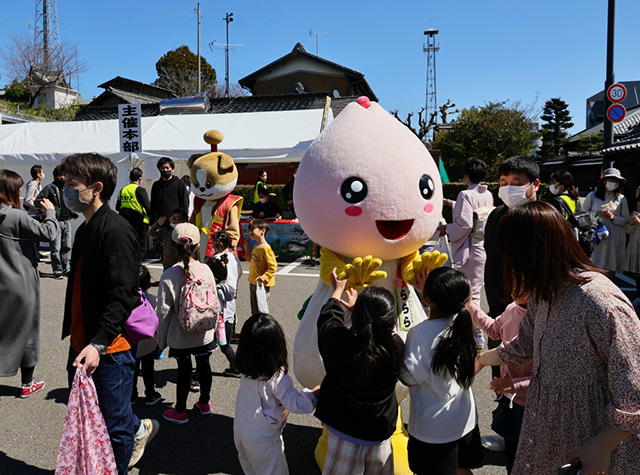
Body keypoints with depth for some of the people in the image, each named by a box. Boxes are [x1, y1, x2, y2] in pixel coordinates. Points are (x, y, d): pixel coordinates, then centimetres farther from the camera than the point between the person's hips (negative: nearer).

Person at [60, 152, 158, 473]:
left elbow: (121, 297, -24)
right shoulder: (84, 229, 13)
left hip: (109, 350, -9)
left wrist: (98, 345, -29)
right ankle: (138, 429, 41)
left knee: (113, 426, 6)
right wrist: (72, 331, 22)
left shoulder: (116, 231, -18)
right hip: (82, 344, 9)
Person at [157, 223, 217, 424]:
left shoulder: (169, 275, -19)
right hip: (204, 332, 3)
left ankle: (180, 411, 28)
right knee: (204, 366, 19)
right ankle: (204, 403, 39)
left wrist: (161, 338, 1)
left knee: (184, 370, 11)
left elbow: (164, 310, -13)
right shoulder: (205, 269, -10)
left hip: (180, 335, -3)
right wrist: (214, 326, 14)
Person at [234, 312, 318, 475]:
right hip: (262, 436, -6)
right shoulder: (277, 377, -31)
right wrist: (319, 390, -25)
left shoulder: (246, 366, -11)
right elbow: (296, 404, -29)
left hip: (240, 426, 6)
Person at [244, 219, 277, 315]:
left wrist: (264, 277, -28)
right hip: (253, 283, 9)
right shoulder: (255, 246, 9)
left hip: (262, 284, -9)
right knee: (254, 310, 18)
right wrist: (247, 249, 14)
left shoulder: (266, 248, -18)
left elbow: (273, 267, -18)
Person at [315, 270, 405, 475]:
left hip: (343, 435, -1)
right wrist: (355, 307, 17)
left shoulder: (338, 342, -23)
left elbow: (327, 318, 0)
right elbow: (383, 329, 4)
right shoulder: (395, 349, -20)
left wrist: (337, 290, 16)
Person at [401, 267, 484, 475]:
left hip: (433, 430, -6)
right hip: (465, 420, 6)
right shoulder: (462, 322, -11)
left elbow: (409, 378, -20)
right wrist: (429, 290, 16)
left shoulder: (420, 334, -29)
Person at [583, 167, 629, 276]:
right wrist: (597, 214, -9)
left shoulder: (621, 199, 8)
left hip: (614, 238, 1)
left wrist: (613, 217, -9)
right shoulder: (592, 195, 6)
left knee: (610, 267, 1)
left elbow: (626, 220, 9)